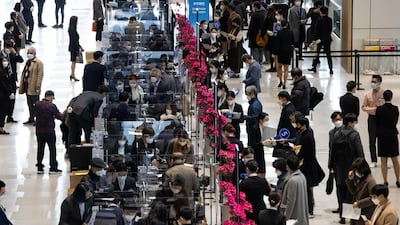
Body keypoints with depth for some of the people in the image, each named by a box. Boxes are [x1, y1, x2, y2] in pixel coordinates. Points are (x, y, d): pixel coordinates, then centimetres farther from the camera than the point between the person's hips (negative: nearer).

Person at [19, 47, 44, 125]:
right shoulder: (28, 62, 14)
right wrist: (22, 85, 14)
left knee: (35, 104, -2)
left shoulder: (38, 63, -11)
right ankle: (31, 119, 22)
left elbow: (40, 75, -16)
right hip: (27, 86, 8)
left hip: (33, 88, -8)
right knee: (30, 104, 14)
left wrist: (38, 87, -19)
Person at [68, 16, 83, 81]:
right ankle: (73, 76, 2)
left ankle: (72, 75, 20)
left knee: (74, 61, 14)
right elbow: (74, 40, -21)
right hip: (73, 47, -9)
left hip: (72, 47, 9)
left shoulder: (72, 29, 10)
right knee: (73, 61, -3)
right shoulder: (72, 29, -19)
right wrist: (79, 47, -19)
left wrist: (79, 46, 21)